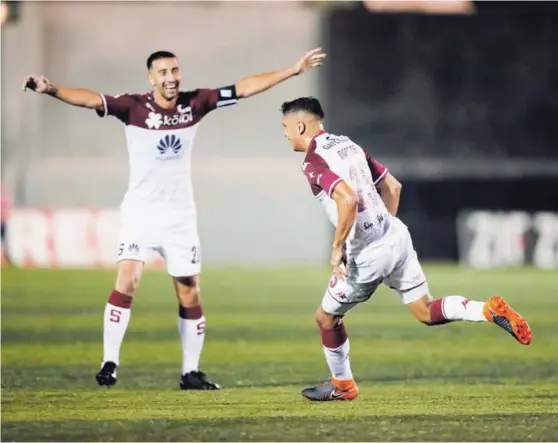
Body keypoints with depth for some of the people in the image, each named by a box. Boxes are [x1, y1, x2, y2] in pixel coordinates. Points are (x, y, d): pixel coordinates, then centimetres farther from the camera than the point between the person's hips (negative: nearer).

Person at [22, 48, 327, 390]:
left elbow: (245, 88, 1)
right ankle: (110, 362, -11)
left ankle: (191, 372, 15)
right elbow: (92, 99, -26)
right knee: (127, 282, -18)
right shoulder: (134, 106, -11)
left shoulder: (194, 103, -3)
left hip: (180, 214, 3)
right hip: (140, 212, -3)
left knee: (190, 294, 5)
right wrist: (51, 90, -42)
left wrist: (294, 70, 1)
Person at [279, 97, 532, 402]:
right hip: (396, 237, 8)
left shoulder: (313, 163, -13)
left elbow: (348, 199, -30)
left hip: (368, 256, -8)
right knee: (426, 312, 12)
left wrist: (337, 248, -20)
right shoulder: (347, 145, 13)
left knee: (326, 317, 14)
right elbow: (392, 187, 19)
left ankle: (342, 385, 29)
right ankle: (490, 310, -8)